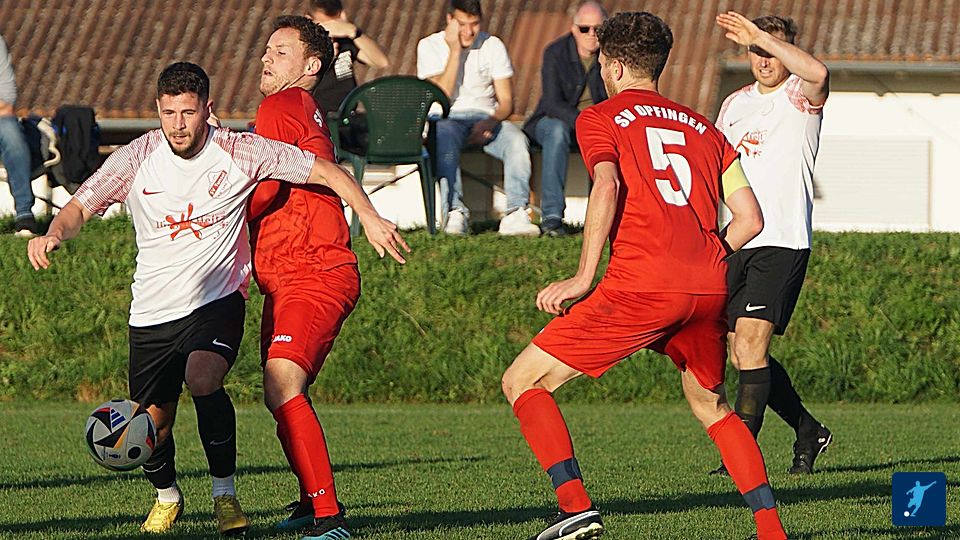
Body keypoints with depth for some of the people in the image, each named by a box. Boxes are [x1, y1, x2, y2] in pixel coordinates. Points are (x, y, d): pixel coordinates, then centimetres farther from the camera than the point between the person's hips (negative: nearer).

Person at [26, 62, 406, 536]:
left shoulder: (240, 152, -8)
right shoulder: (137, 158, -4)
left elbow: (327, 172, -1)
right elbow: (79, 208, 0)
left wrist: (370, 217, -9)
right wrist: (53, 234, -22)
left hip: (217, 299, -3)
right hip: (152, 312, 3)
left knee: (203, 381, -31)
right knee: (152, 428, 4)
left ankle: (225, 494, -13)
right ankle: (166, 496, 38)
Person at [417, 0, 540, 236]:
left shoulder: (492, 46, 7)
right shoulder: (429, 46, 1)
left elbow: (506, 101, 4)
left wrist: (491, 121, -19)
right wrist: (455, 51, -13)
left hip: (485, 118, 2)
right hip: (447, 119, -2)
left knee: (517, 140, -30)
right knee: (445, 137, -39)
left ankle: (516, 214, -38)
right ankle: (455, 213, -45)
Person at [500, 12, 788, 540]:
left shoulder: (599, 118, 11)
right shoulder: (704, 129, 25)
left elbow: (607, 185, -11)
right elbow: (750, 219, 17)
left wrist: (584, 277, -12)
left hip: (641, 284, -5)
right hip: (710, 288, 5)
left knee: (523, 382, 3)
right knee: (710, 405, 28)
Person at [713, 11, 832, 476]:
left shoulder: (800, 97, -3)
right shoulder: (734, 105, 17)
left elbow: (817, 74, -29)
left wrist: (760, 34, -25)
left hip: (783, 242, -7)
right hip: (734, 244, 7)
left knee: (750, 342, -17)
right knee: (743, 354, 8)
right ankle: (809, 432, 26)